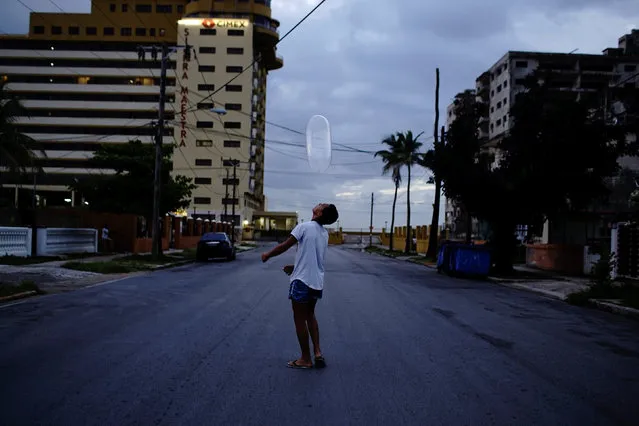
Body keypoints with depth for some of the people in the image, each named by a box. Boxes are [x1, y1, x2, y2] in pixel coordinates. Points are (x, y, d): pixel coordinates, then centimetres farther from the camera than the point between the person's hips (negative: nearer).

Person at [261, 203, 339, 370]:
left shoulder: (304, 226, -12)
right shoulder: (324, 233, 10)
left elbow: (285, 246, -12)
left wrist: (268, 255, 4)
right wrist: (295, 267, 27)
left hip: (302, 281, -7)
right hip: (317, 282, 7)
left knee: (300, 319, 5)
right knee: (310, 315, 23)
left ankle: (306, 359, 12)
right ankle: (318, 353, 15)